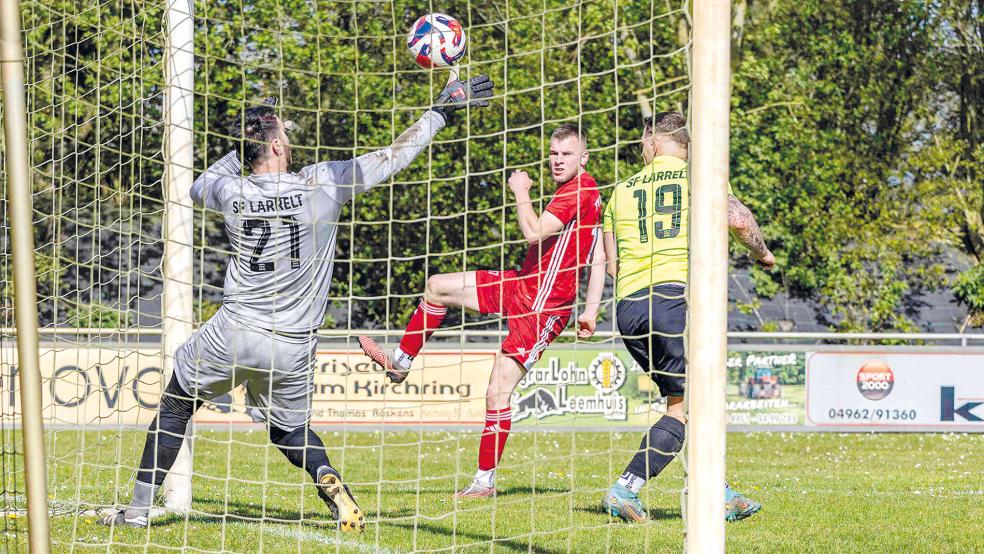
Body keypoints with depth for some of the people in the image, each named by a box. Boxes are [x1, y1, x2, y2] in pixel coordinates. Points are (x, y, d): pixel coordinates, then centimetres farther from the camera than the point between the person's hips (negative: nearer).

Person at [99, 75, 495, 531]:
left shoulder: (231, 192, -6)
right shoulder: (322, 184, -9)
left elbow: (197, 189, 21)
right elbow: (394, 156, -2)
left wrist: (243, 147, 20)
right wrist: (443, 111, 5)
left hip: (233, 336, -1)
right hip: (294, 348, 1)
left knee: (175, 408, 19)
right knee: (288, 428, 24)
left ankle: (140, 508, 16)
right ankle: (327, 478, -7)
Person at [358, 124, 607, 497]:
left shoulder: (581, 189, -17)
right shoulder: (577, 192, 13)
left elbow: (533, 232, -26)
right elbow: (600, 259, 15)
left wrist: (521, 192, -10)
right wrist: (590, 310, 13)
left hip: (542, 305, -10)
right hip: (522, 285, 10)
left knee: (497, 393, -10)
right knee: (437, 286, 13)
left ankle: (485, 481, -1)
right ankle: (401, 363, 26)